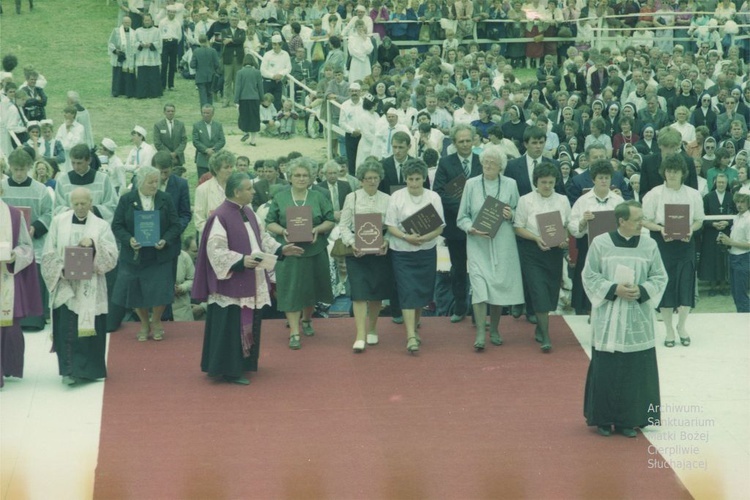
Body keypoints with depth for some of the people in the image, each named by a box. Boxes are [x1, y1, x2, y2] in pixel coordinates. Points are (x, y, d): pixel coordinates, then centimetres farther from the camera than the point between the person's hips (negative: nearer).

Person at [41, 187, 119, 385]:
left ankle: (89, 368, 10)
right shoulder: (58, 222, 5)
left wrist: (94, 243, -20)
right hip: (65, 284, 0)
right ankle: (70, 369, -1)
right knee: (67, 327, -7)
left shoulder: (101, 226, 4)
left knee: (89, 327, 1)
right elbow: (49, 253, 4)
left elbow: (112, 255, -5)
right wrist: (61, 269, -12)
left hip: (90, 287, 0)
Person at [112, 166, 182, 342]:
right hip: (134, 255, 0)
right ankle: (144, 324, 28)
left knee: (160, 291, -4)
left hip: (160, 254, 0)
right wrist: (129, 240, -20)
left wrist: (166, 240, -18)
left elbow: (175, 225, 0)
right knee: (136, 292, 4)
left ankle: (156, 323, 22)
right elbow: (117, 226, -2)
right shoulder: (126, 200, -2)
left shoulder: (165, 199, 0)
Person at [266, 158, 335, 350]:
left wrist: (318, 229, -15)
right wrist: (282, 231, -16)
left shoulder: (319, 197, 5)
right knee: (291, 290, -5)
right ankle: (294, 332, -3)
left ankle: (307, 320, 39)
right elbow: (269, 223, 3)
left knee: (311, 288, 13)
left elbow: (330, 221, 5)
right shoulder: (280, 198, 3)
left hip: (314, 250, 2)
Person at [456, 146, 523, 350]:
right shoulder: (471, 184, 3)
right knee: (479, 284, -12)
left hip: (503, 244, 1)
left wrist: (511, 216, -10)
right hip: (478, 244, -1)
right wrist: (472, 228, -15)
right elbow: (462, 217, 5)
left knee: (500, 284, 5)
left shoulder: (510, 185, 5)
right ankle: (480, 333, -12)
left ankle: (494, 329, 22)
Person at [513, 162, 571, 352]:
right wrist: (536, 238, -17)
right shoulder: (526, 200, -1)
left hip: (555, 251, 4)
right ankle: (545, 337, -10)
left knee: (551, 292, 9)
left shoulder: (563, 200, 7)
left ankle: (540, 329, 29)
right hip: (532, 251, -3)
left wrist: (566, 239, -10)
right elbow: (518, 228, -2)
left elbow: (570, 226, 10)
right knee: (539, 292, -11)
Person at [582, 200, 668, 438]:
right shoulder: (600, 243, -5)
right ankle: (604, 419, 14)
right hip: (608, 318, -2)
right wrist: (613, 290, -15)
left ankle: (629, 419, 13)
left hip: (638, 319, 2)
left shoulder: (649, 245, 1)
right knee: (606, 370, 2)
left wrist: (642, 291, -13)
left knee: (635, 370, 3)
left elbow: (660, 277, 5)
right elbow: (589, 276, -2)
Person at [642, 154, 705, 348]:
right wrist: (660, 229, -18)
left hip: (685, 243, 1)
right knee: (665, 284, 2)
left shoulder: (693, 194, 2)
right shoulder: (654, 194, -3)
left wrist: (690, 229, -13)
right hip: (662, 243, -1)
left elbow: (699, 220, 7)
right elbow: (645, 220, -1)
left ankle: (681, 325, 20)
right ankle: (669, 330, 14)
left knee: (686, 283, 0)